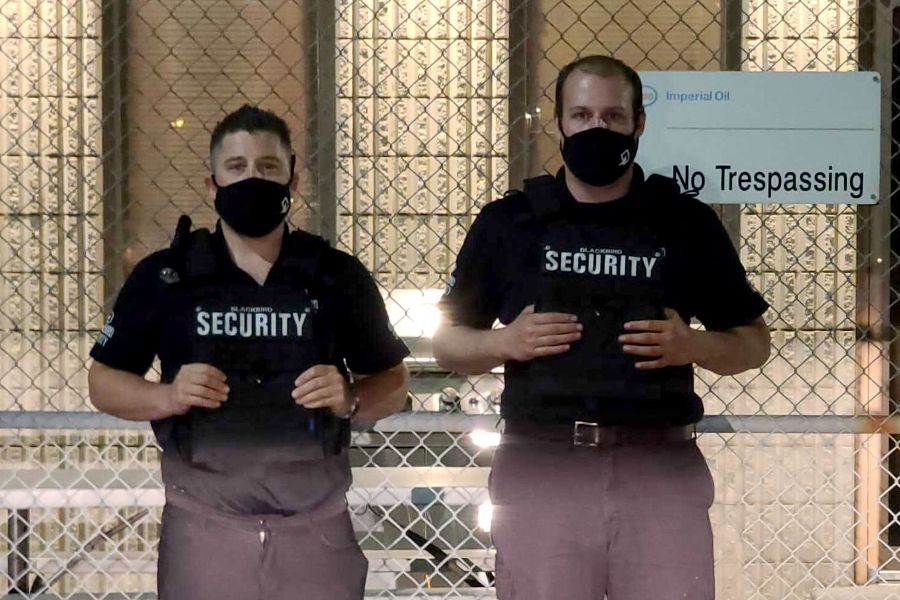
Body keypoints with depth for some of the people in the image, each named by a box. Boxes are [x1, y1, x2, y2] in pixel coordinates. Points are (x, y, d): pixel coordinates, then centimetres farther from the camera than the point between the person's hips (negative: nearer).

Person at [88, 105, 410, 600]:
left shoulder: (339, 276, 3)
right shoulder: (163, 277, 1)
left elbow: (393, 383, 10)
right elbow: (104, 381, 7)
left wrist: (350, 400, -12)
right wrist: (168, 397, -13)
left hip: (316, 529, 1)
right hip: (203, 527, 0)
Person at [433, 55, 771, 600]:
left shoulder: (686, 223, 10)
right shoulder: (508, 223, 10)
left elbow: (753, 341, 15)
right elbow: (447, 341, 15)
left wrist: (692, 345, -5)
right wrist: (503, 342, -5)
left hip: (662, 470, 0)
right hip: (540, 468, 0)